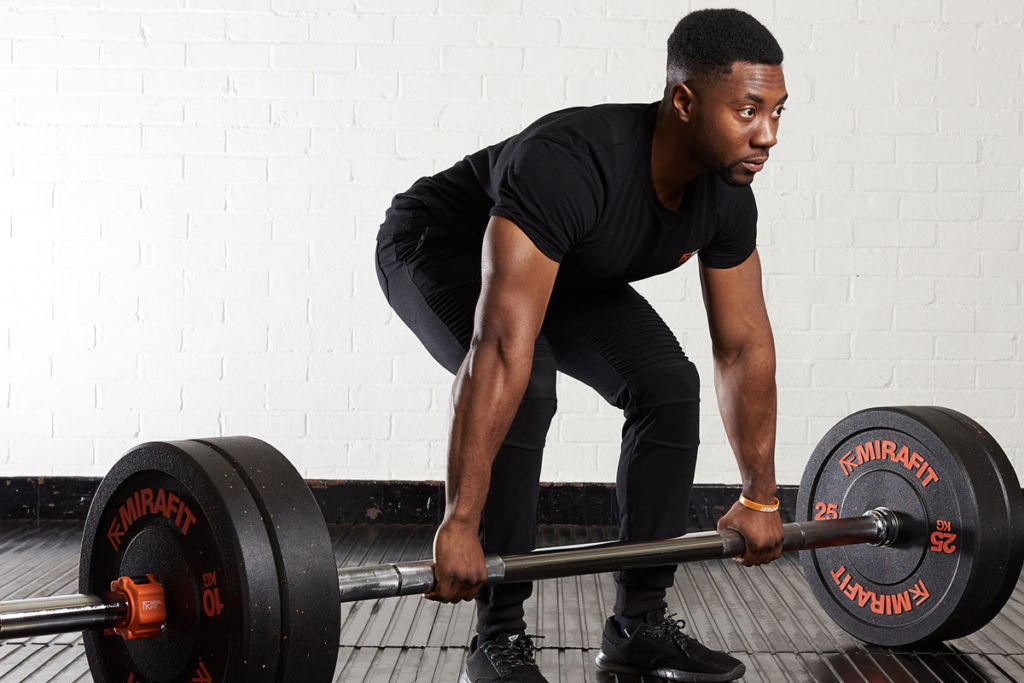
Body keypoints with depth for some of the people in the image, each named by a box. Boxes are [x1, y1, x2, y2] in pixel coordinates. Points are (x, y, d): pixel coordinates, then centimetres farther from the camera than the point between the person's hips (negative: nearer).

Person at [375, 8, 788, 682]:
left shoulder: (727, 196, -19)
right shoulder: (570, 164, -42)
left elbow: (745, 345, -8)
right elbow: (503, 344, -47)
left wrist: (761, 496, -2)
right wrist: (460, 523, -47)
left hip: (564, 267, 7)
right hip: (439, 249, -6)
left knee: (668, 384, -11)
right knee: (525, 386, -32)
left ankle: (640, 623, 1)